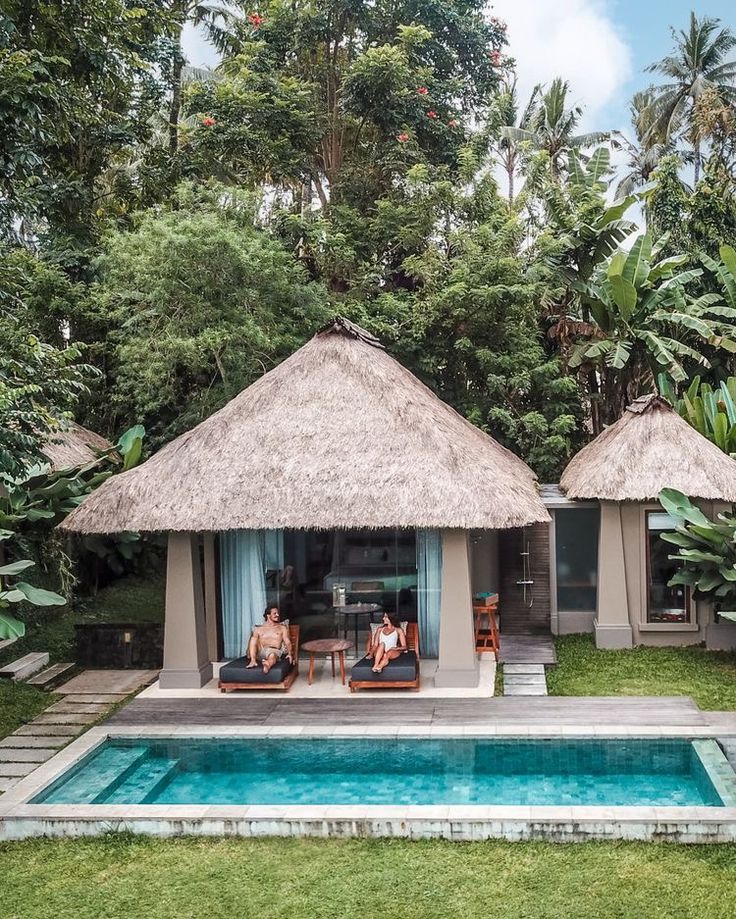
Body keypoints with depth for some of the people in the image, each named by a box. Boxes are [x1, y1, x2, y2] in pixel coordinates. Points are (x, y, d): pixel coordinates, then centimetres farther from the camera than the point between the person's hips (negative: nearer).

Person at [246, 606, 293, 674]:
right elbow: (253, 642, 1)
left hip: (274, 650, -3)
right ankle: (253, 661, -42)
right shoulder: (259, 629, 17)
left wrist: (290, 653, -7)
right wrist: (252, 659, -18)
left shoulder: (282, 628, 21)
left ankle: (267, 664, -76)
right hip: (260, 652, 3)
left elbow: (287, 642, 13)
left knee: (272, 656, -42)